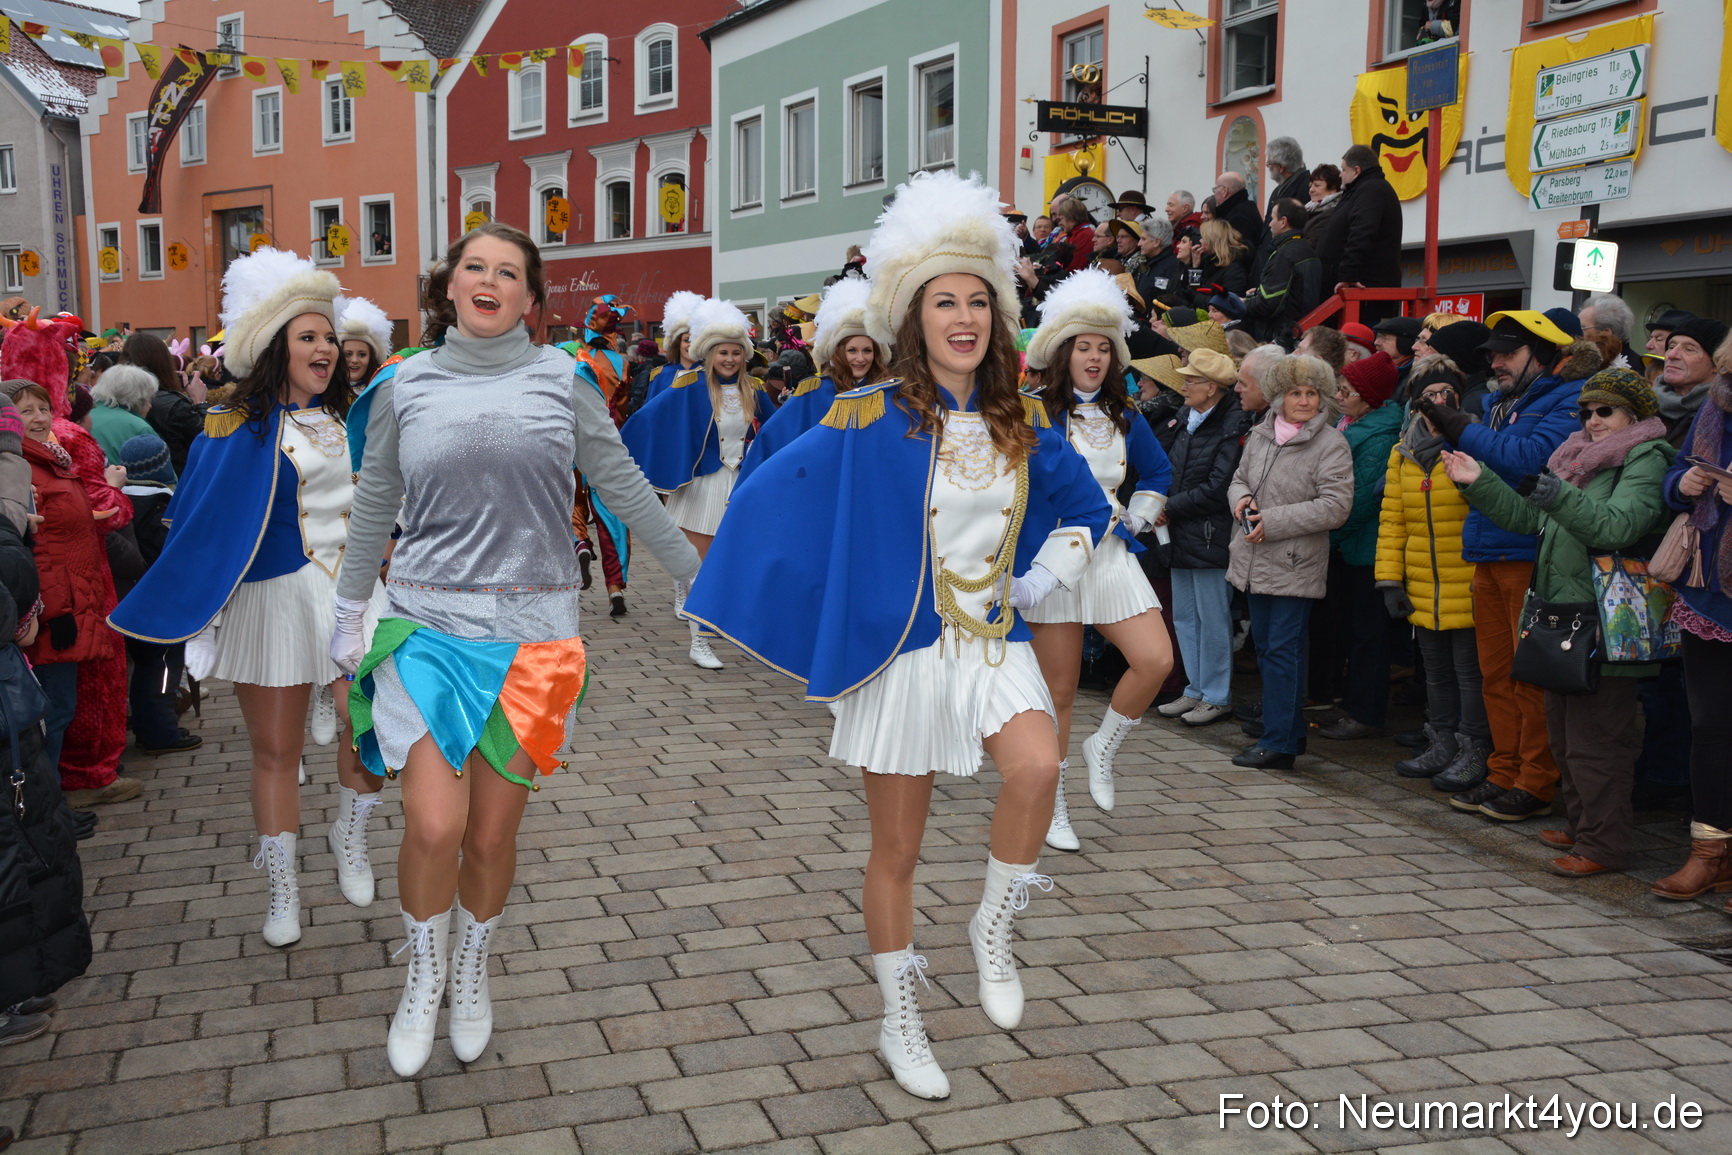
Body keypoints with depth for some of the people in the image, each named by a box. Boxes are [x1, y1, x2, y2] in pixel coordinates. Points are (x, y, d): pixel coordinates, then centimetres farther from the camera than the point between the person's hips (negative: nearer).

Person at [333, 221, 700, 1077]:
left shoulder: (561, 381, 4)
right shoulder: (404, 388, 6)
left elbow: (625, 489, 10)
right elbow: (372, 511, 16)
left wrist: (698, 574, 13)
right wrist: (348, 622, 20)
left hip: (533, 634, 0)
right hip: (427, 626, 0)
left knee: (493, 834, 5)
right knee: (434, 825, -12)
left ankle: (472, 977, 34)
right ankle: (422, 982, 17)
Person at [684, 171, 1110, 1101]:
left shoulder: (1024, 424, 3)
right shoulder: (871, 422, -9)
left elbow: (1087, 510, 19)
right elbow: (770, 500, -3)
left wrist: (1043, 579, 6)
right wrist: (718, 612, -2)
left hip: (996, 644, 3)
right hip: (903, 650, -3)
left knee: (1036, 767, -28)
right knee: (896, 851, 7)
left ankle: (993, 930, -1)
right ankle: (900, 1026, 27)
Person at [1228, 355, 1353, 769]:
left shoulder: (1331, 445, -9)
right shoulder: (1259, 436, 10)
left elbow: (1335, 506, -16)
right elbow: (1239, 479, 22)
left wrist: (1272, 521, -17)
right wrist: (1241, 498, -3)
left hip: (1295, 565, -7)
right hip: (1256, 562, 7)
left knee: (1282, 651, -7)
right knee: (1266, 649, 13)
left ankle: (1278, 743, -1)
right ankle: (1290, 731, 26)